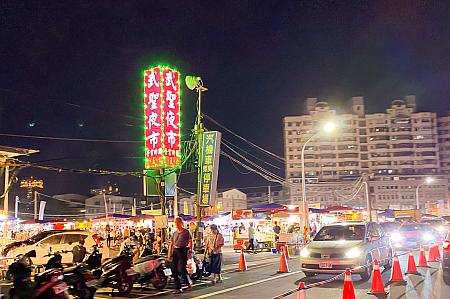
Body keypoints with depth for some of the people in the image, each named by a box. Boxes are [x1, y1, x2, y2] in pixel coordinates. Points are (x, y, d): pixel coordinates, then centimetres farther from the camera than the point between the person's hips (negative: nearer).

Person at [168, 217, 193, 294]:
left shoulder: (186, 232, 2)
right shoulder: (174, 233, 17)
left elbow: (190, 242, -1)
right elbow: (171, 244, 15)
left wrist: (190, 252, -11)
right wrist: (169, 254, 7)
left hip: (183, 251, -6)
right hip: (175, 251, 6)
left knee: (181, 269, -14)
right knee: (174, 271, 2)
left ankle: (189, 282, 13)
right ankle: (178, 288, 10)